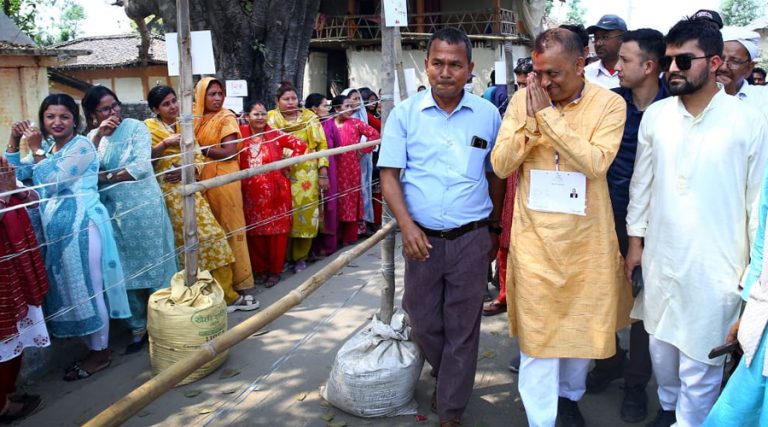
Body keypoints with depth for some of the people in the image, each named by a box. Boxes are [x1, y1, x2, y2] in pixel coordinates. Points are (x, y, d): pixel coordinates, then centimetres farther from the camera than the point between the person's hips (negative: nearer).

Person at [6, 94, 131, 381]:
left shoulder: (82, 146, -10)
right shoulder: (46, 146, 14)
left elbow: (52, 182, -16)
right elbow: (16, 174, 10)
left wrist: (36, 149, -11)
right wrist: (14, 142, 1)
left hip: (81, 225, -8)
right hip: (55, 227, 8)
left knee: (87, 287, -1)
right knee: (69, 288, 12)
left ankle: (101, 352, 12)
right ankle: (92, 347, 23)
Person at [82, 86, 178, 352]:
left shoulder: (136, 127, -4)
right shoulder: (92, 136, 9)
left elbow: (142, 166, -15)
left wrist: (104, 176, -9)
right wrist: (98, 137, -13)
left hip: (143, 207, -4)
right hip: (112, 211, 4)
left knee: (155, 265, 4)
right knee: (126, 271, 10)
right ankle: (138, 327, 22)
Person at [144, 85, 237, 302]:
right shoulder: (149, 127, 0)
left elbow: (198, 158, 9)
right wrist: (165, 143, -20)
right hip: (168, 192, -5)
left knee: (209, 234, 0)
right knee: (187, 239, -8)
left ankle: (222, 290, 7)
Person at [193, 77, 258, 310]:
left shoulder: (226, 118, -3)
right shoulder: (196, 118, 12)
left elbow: (229, 152, -12)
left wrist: (200, 148, -10)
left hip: (224, 180, -5)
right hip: (202, 181, 5)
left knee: (229, 230, -1)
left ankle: (237, 286, 5)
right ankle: (218, 286, 13)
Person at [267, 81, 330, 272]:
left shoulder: (310, 117, 6)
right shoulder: (271, 118, 5)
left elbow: (321, 145, 4)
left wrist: (323, 173, -2)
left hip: (307, 176, 0)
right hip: (281, 176, 0)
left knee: (305, 216, 2)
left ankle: (300, 257, 17)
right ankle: (283, 257, 15)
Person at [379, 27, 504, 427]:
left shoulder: (488, 115, 0)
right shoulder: (404, 113, -2)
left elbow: (495, 175, 9)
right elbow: (389, 175, -3)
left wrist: (493, 229, 13)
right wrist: (407, 226, -15)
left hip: (472, 240, 0)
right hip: (422, 238, 1)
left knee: (462, 328, 8)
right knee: (423, 323, 14)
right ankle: (447, 376, 44)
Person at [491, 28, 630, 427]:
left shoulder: (609, 104, -6)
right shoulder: (522, 100, 0)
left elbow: (596, 163, -20)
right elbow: (500, 165, -4)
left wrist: (548, 114, -20)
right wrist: (530, 120, -16)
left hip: (587, 240, 0)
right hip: (535, 238, 1)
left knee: (581, 325, 15)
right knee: (537, 333, 2)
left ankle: (569, 394, 41)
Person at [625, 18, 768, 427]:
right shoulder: (655, 116, -1)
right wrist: (635, 239, 9)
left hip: (715, 265, -3)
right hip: (660, 256, 4)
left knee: (700, 356, 7)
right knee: (661, 343, 19)